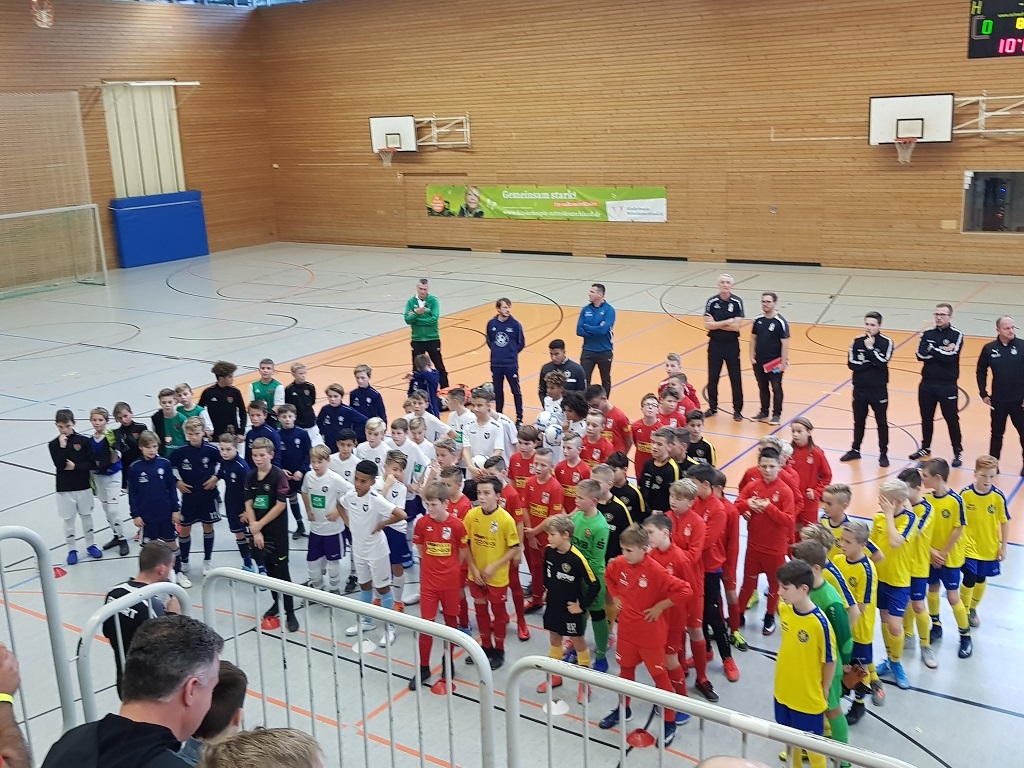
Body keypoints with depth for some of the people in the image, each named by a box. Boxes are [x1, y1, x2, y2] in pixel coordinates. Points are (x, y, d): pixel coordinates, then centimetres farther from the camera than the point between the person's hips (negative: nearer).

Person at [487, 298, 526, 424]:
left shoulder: (515, 324, -9)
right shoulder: (491, 324, -2)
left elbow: (521, 343, 0)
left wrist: (512, 353, 2)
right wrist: (496, 351, 5)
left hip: (511, 364, -3)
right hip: (496, 364, 3)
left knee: (516, 391, 5)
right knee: (498, 391, 14)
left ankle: (519, 417, 14)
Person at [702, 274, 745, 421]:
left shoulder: (737, 302, -7)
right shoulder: (712, 302, -3)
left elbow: (736, 326, -15)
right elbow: (707, 325, -11)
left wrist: (716, 324, -13)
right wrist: (727, 322, -17)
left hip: (732, 344, -1)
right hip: (715, 344, 2)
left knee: (736, 378, 5)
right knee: (712, 378, 10)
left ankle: (737, 410, 14)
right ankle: (712, 407, 24)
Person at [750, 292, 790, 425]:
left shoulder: (780, 322, -11)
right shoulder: (758, 320, 3)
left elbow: (785, 343, -11)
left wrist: (783, 362, -14)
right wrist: (752, 357, 4)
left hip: (775, 363, -5)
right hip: (759, 362, 5)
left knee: (776, 388, 4)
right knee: (762, 388, 15)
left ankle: (776, 414, 14)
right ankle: (764, 412, 27)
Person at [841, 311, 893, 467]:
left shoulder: (886, 342, -9)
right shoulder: (857, 341, -1)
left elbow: (882, 363, -20)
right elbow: (851, 363, -9)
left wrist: (870, 348, -19)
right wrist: (871, 363, -15)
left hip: (878, 390, -3)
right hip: (860, 388, 3)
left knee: (881, 423, 7)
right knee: (859, 421, 15)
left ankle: (883, 454, 18)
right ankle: (855, 450, 29)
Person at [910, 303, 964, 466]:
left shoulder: (956, 335, -6)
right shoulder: (927, 334, 5)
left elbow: (951, 356, -20)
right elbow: (920, 355, -9)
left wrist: (932, 350, -12)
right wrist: (941, 352, -17)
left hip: (947, 386, -4)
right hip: (927, 384, 4)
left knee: (952, 419, 3)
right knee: (926, 418, 15)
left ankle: (958, 452, 14)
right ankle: (925, 448, 30)